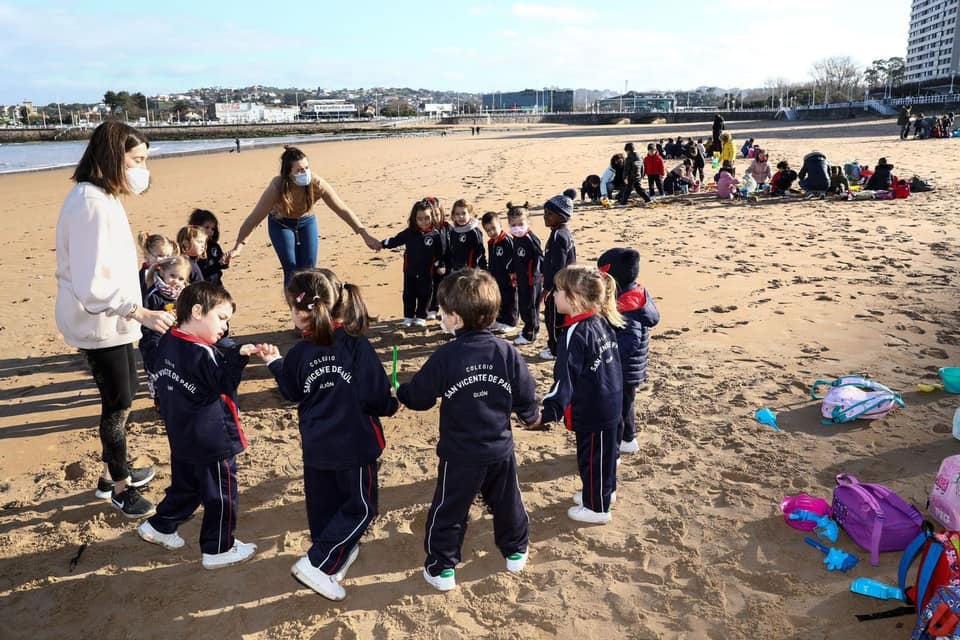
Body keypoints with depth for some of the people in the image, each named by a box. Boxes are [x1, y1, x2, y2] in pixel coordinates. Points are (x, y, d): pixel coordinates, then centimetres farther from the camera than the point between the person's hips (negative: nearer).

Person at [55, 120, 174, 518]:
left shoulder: (103, 197, 7)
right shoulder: (90, 204, -24)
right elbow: (92, 284, -28)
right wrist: (140, 312, -33)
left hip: (112, 319, 10)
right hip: (97, 323, -10)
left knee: (123, 394, 19)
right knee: (117, 403, 3)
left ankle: (113, 472, 35)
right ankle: (118, 486, 21)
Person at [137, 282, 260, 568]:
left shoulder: (166, 343, 0)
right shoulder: (202, 354, -25)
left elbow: (153, 365, 18)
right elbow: (224, 383, -24)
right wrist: (238, 357, -36)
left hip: (181, 439, 9)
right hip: (213, 442, -9)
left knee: (185, 486, 27)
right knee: (221, 495, 6)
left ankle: (159, 527, 40)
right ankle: (217, 550, 17)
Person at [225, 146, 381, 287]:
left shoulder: (317, 184, -31)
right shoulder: (276, 188, -35)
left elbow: (342, 209, -25)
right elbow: (254, 218, -31)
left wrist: (365, 235, -27)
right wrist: (238, 247, -35)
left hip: (306, 222, 2)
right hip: (280, 224, -2)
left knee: (308, 269, -5)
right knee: (292, 270, -12)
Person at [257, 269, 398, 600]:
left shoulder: (298, 354, -7)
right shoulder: (357, 345, -17)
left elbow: (291, 393, 11)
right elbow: (377, 395, -16)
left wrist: (275, 363, 25)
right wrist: (391, 404, 7)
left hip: (316, 448, 4)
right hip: (354, 445, -4)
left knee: (322, 507, 20)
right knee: (360, 507, 9)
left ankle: (340, 552, 35)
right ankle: (317, 563, 4)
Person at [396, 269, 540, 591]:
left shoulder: (444, 356, -19)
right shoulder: (506, 352, -10)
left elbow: (418, 397, -8)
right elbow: (525, 394, -1)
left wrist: (397, 391, 13)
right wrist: (531, 416, 21)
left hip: (459, 455, -3)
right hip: (501, 449, 4)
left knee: (448, 511, 12)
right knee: (507, 502, 23)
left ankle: (441, 568, 21)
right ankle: (516, 552, 40)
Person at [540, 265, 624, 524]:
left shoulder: (576, 334, -25)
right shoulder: (602, 321, 0)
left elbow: (565, 377, -28)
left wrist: (550, 411, -28)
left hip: (591, 412, -9)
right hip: (610, 403, 9)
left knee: (591, 456, 9)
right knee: (605, 450, 24)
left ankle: (597, 508, 25)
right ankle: (602, 491, 44)